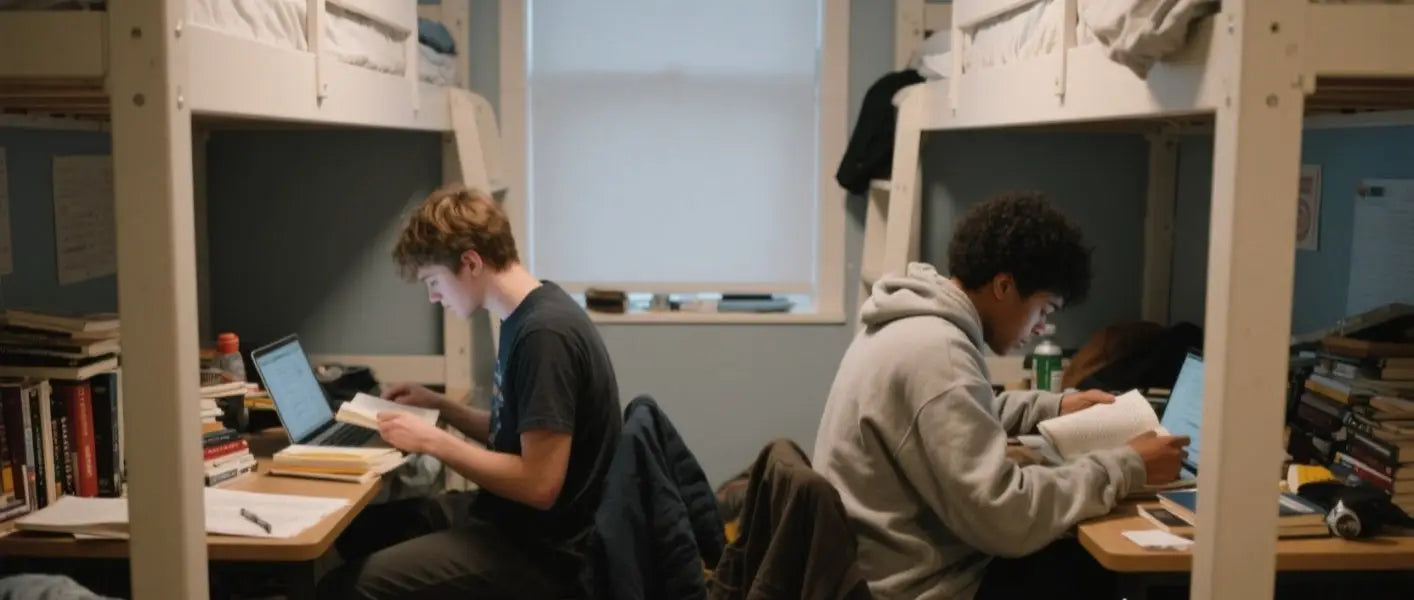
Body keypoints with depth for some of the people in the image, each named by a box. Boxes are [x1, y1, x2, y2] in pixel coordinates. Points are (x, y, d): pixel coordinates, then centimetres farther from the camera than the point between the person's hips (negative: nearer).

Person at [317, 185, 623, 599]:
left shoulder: (546, 332, -23)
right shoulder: (525, 318, 7)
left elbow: (540, 484, -25)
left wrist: (434, 441, -17)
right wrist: (442, 407, 8)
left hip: (541, 550, -10)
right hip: (510, 518, 10)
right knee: (356, 530, 19)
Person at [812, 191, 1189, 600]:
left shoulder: (917, 322, 5)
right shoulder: (935, 353, -26)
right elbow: (1004, 516, -29)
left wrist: (1054, 407, 17)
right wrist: (1127, 467, -18)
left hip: (906, 566, 9)